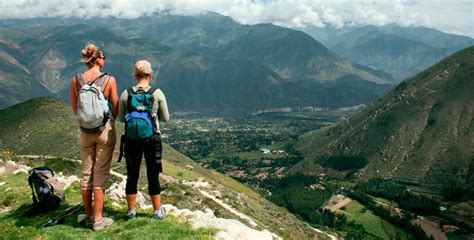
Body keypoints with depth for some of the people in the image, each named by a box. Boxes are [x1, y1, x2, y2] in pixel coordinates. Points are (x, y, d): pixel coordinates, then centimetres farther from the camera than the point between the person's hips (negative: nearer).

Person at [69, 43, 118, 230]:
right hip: (106, 130, -3)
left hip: (85, 131, 3)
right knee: (101, 174, 3)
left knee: (86, 172, 14)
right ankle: (98, 220, 8)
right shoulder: (109, 80, -11)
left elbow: (75, 110, 4)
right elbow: (116, 111, -5)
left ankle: (89, 215, 25)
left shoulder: (75, 80, -3)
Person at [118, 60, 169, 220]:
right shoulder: (157, 93, -9)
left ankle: (131, 211, 23)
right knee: (153, 176, 10)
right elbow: (165, 118, -1)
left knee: (132, 176, 14)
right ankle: (157, 211, 19)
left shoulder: (126, 94, -5)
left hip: (131, 140, 1)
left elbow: (121, 118, 5)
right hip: (152, 140, -1)